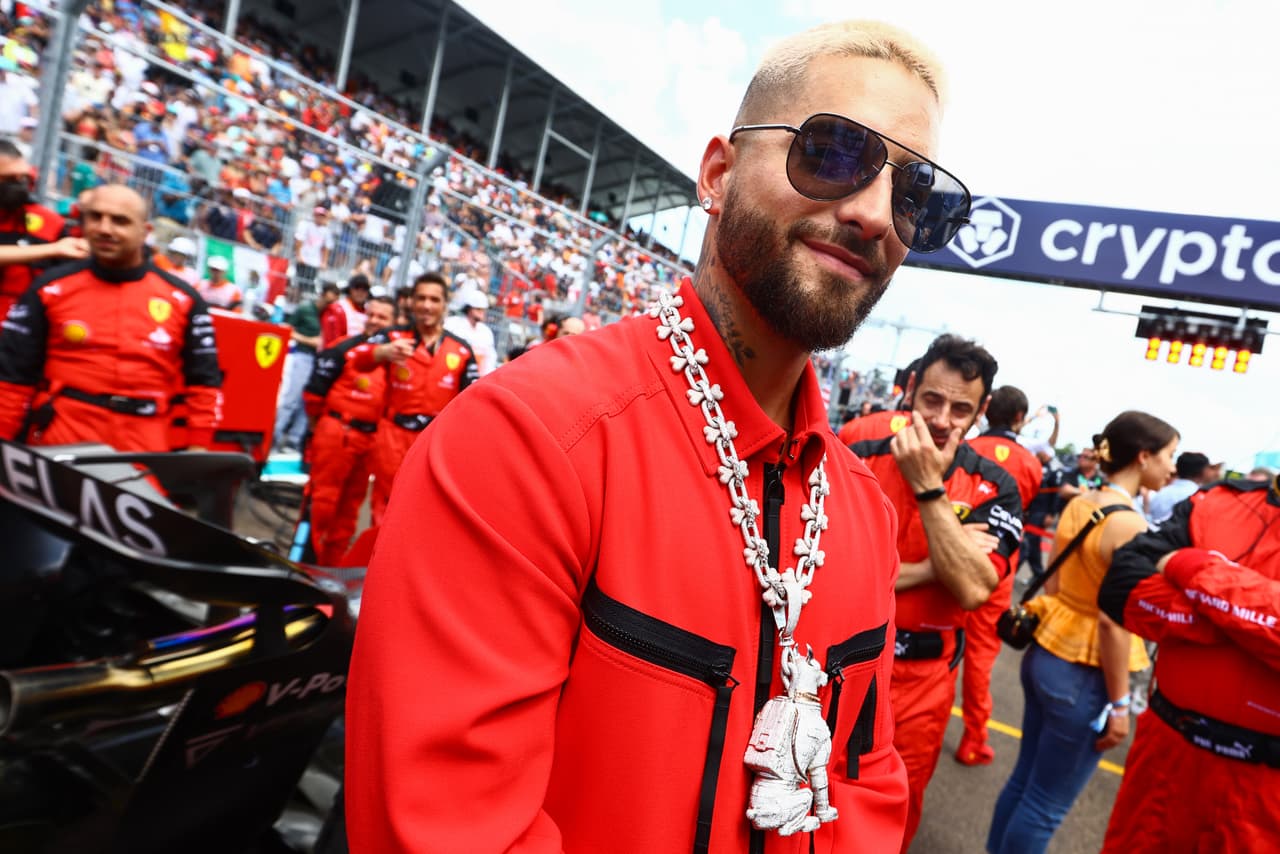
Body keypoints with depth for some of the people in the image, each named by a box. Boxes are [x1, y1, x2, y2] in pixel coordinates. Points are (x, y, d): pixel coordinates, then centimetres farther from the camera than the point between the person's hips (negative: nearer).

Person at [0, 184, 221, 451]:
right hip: (61, 444, 0)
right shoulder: (51, 289, 3)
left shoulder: (182, 299, 3)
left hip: (146, 448, 0)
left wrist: (199, 447, -1)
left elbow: (203, 380, 6)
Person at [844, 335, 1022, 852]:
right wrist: (931, 567, -20)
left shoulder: (993, 488, -7)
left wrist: (928, 488, -24)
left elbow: (972, 590, -22)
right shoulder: (859, 458, -11)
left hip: (919, 684, 1)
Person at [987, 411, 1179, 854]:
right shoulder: (1130, 526, -19)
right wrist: (1119, 702, -13)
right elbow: (1113, 621, -21)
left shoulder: (1078, 504, 4)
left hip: (1045, 653, 8)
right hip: (1084, 674, -8)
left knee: (1023, 781, 20)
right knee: (1045, 806, 8)